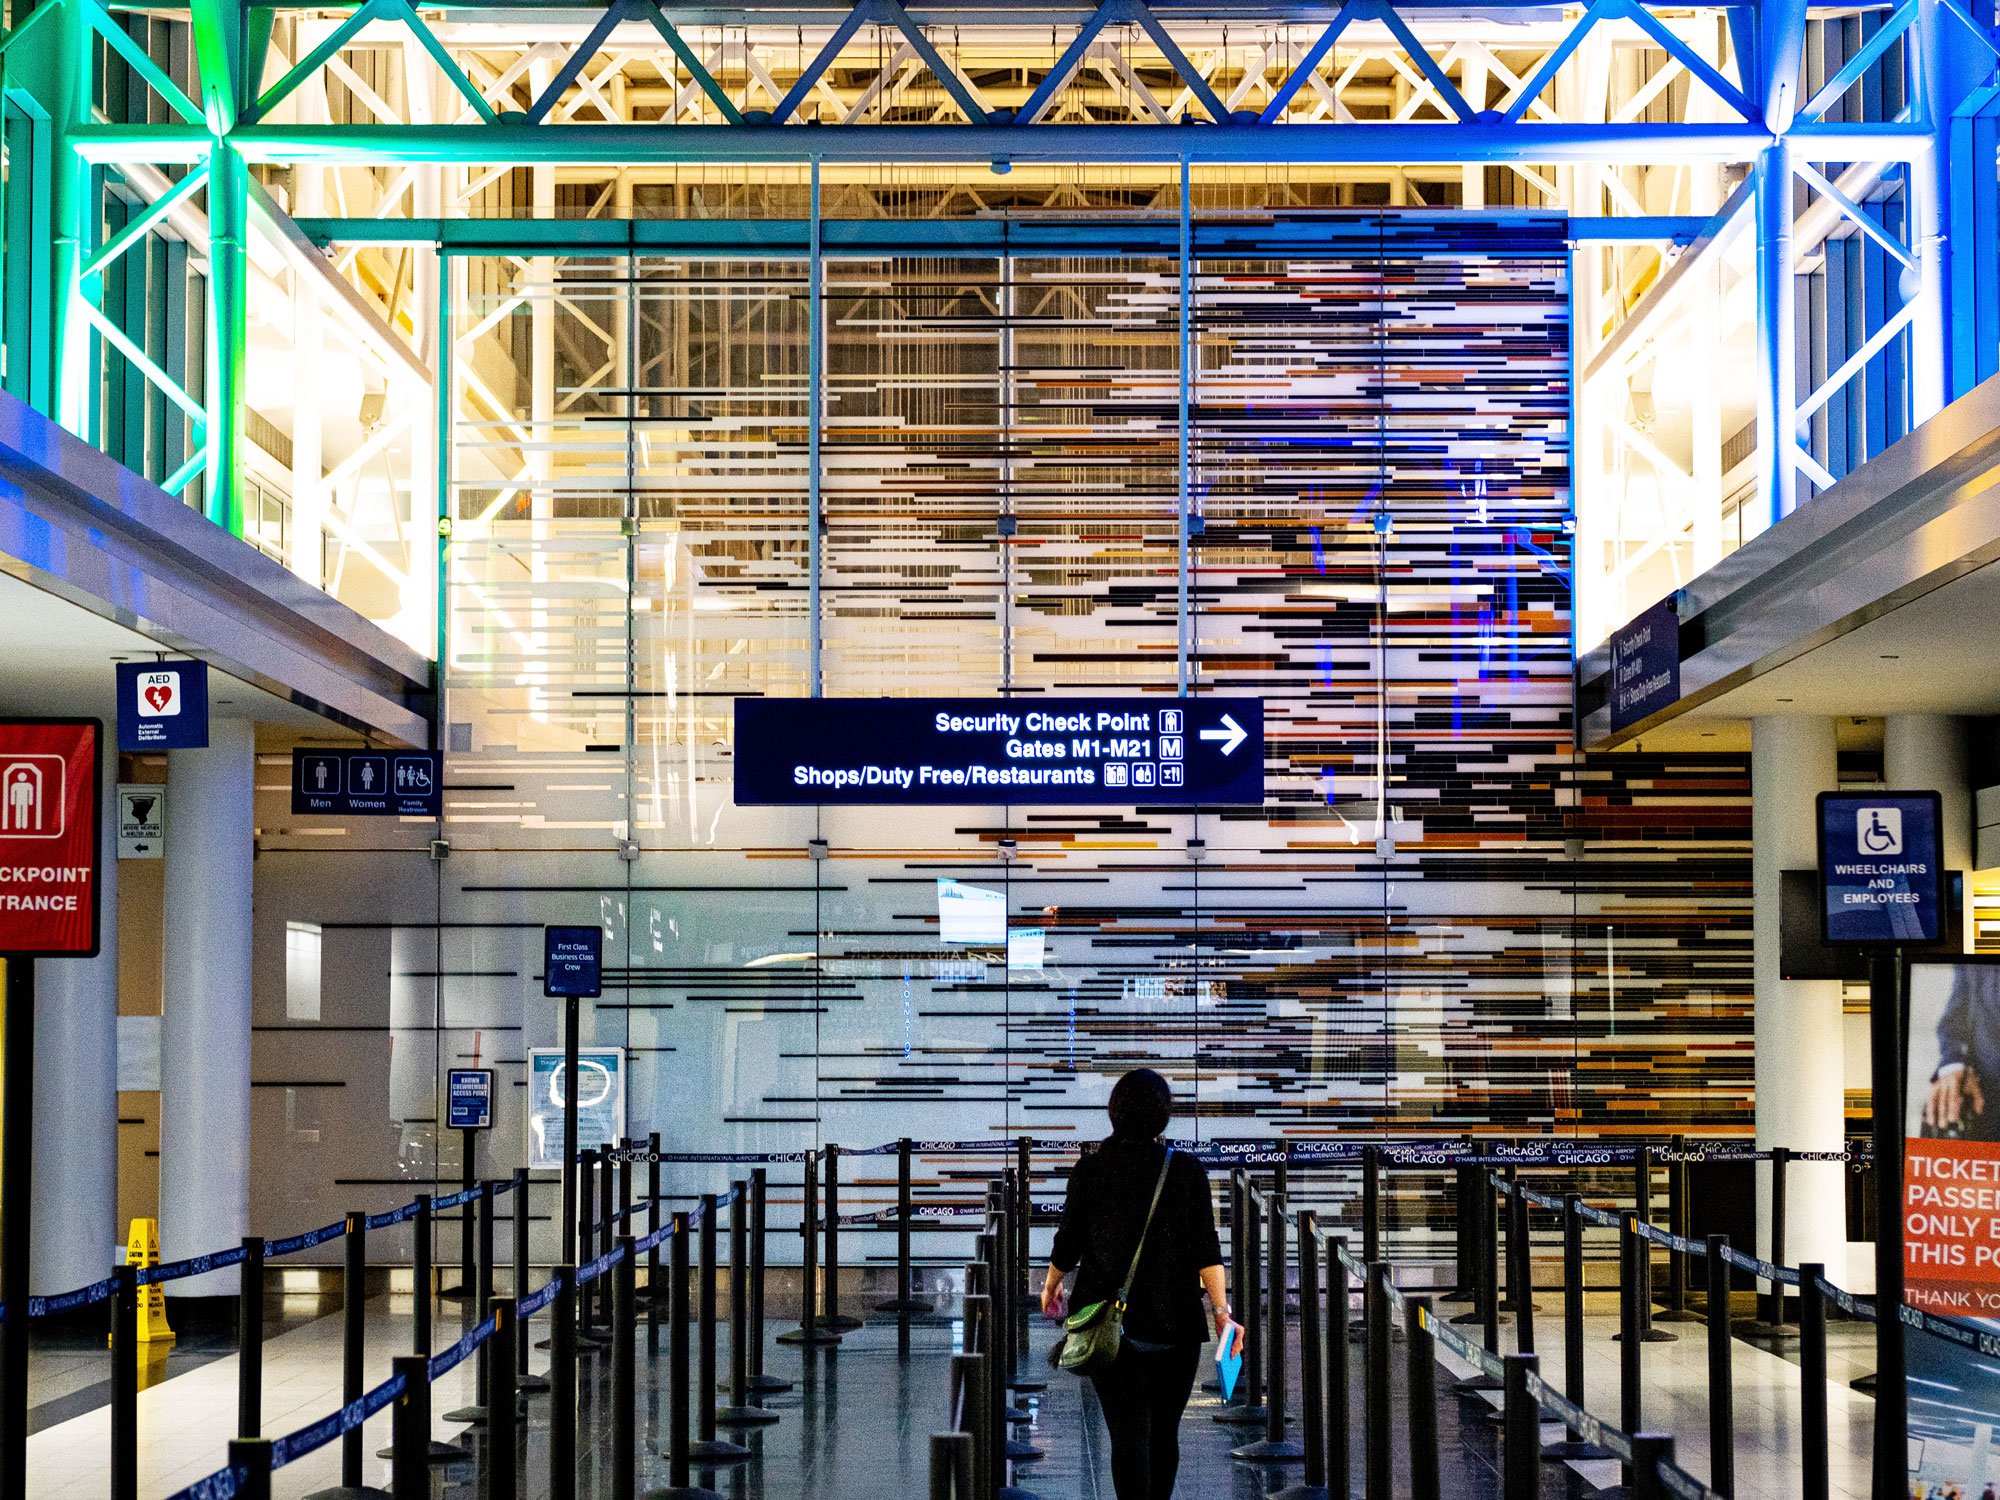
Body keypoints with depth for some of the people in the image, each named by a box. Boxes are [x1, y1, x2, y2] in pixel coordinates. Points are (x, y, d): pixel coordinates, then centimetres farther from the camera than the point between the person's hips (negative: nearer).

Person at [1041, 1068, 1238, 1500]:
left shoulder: (1090, 1169, -3)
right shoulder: (1186, 1169, -4)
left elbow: (1068, 1242, 2)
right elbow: (1205, 1248, -11)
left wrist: (1051, 1287, 20)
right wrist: (1221, 1310, -11)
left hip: (1109, 1322, 0)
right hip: (1174, 1323, 1)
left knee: (1128, 1435, -2)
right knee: (1164, 1433, 16)